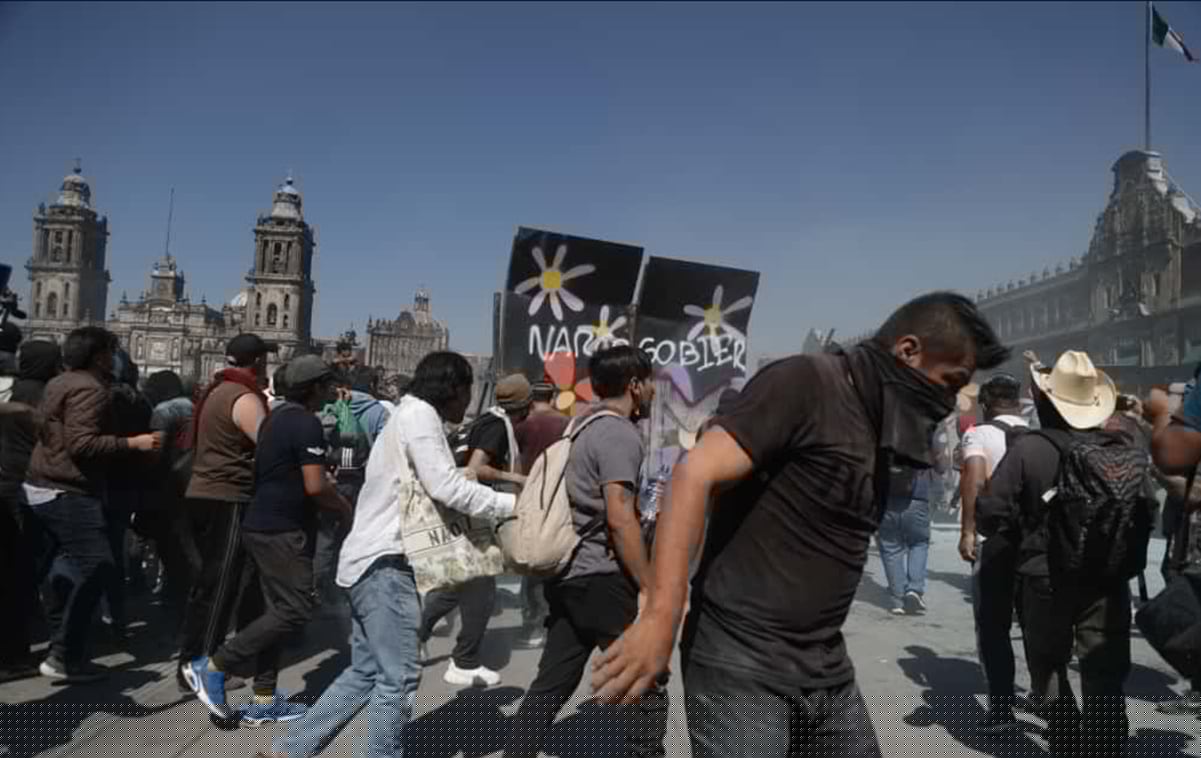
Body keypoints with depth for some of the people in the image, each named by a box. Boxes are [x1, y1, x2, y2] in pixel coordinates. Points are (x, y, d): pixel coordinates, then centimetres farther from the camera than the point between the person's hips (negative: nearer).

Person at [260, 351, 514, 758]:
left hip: (374, 559, 10)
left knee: (366, 673, 16)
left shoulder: (407, 416, 20)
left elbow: (433, 486, 14)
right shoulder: (420, 413, -11)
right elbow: (447, 487, -19)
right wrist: (514, 504, -13)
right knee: (399, 678, -4)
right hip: (384, 561, -10)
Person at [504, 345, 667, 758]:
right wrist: (649, 588, -16)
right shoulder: (620, 434, -14)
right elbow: (620, 520, -22)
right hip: (602, 579, -9)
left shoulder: (584, 427, 15)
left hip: (567, 575, 9)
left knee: (551, 686, 15)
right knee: (649, 686, 5)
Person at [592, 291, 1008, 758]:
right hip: (741, 665, -8)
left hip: (827, 670, 8)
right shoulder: (806, 382, -13)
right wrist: (661, 619, -28)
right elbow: (696, 474, -21)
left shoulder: (887, 419, 11)